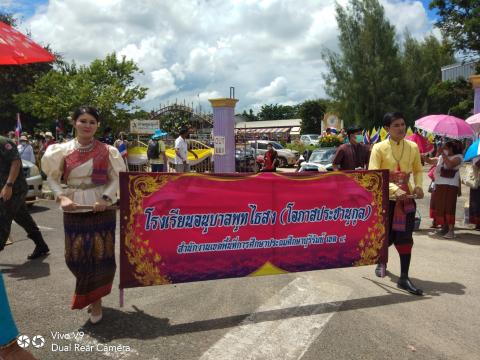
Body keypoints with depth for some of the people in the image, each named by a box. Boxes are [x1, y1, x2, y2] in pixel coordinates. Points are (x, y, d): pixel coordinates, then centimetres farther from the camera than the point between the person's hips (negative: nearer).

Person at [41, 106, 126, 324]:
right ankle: (88, 293, 34)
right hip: (74, 211, 1)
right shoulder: (63, 150, 1)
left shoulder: (106, 151, -2)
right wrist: (61, 197, -10)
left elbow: (117, 178, -1)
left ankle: (95, 299, 23)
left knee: (101, 255, 2)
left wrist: (106, 198, -16)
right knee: (75, 256, 6)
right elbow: (52, 177, 6)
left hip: (101, 209, -1)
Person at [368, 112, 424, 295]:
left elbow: (418, 170, 13)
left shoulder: (413, 147, 2)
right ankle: (382, 260, 42)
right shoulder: (379, 148, -9)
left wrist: (418, 186, -7)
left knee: (405, 238, -1)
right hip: (385, 199, -2)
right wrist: (394, 189, -27)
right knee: (387, 237, 9)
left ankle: (404, 278, 10)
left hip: (406, 198, 2)